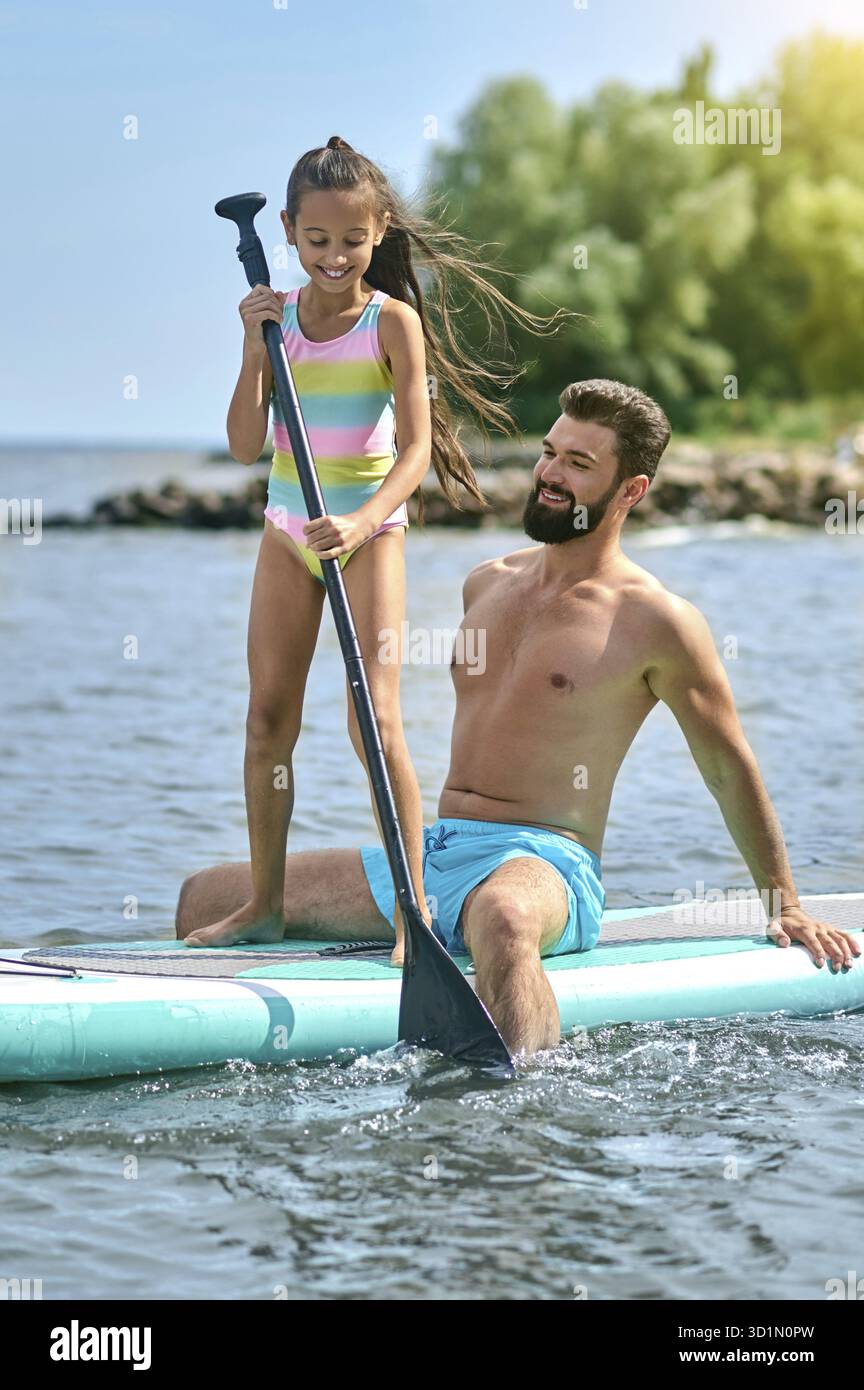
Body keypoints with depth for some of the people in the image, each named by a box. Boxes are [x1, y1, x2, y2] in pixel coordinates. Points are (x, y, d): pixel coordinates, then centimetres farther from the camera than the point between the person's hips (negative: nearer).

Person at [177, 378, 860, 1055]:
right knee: (205, 899, 2)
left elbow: (730, 770, 3)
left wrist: (784, 904, 8)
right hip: (427, 854, 8)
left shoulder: (656, 621, -5)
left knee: (503, 918, -46)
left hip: (544, 862, -7)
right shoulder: (487, 584, 15)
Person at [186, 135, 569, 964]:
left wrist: (364, 521, -33)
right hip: (288, 531, 5)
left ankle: (414, 909, -7)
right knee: (268, 719, 7)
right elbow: (245, 446, -3)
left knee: (375, 721, -11)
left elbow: (417, 447, -18)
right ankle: (264, 902, 17)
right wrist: (253, 350, -14)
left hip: (370, 533, -5)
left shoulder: (394, 321, -10)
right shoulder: (277, 317, 1)